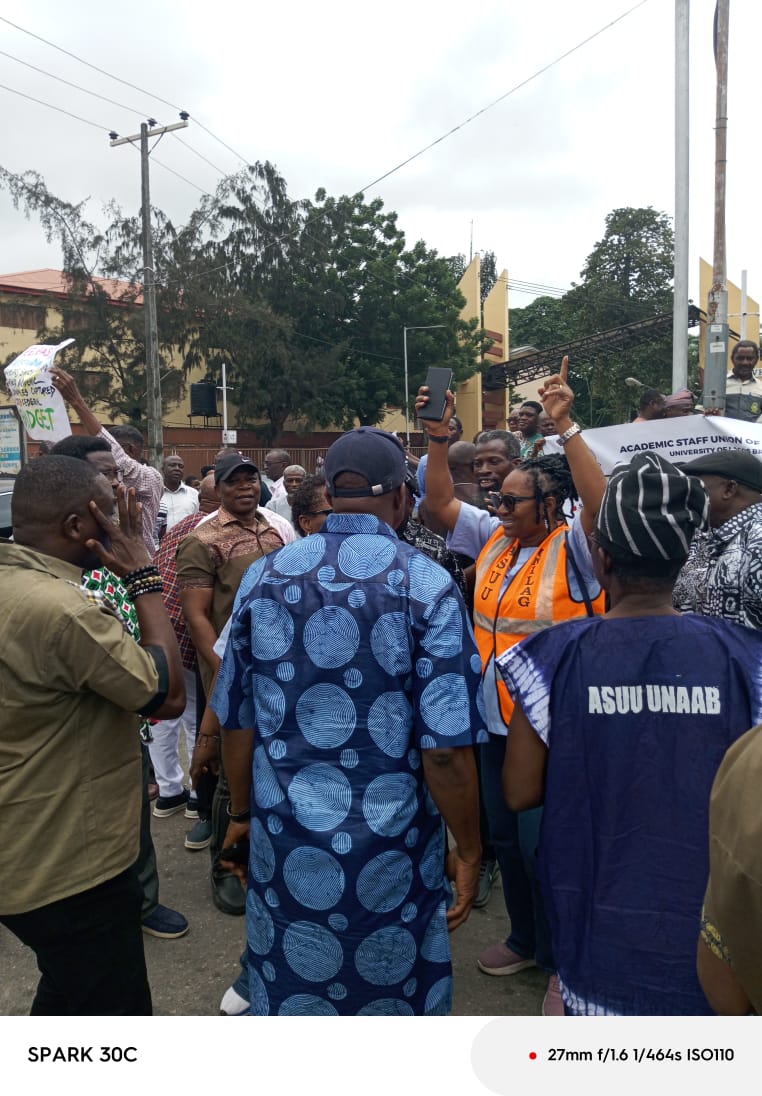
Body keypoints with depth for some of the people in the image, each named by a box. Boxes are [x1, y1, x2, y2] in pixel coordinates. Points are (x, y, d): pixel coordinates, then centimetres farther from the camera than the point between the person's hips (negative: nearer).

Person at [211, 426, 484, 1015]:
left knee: (291, 991, 21)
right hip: (390, 848, -3)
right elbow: (446, 746, -16)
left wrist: (243, 812, 19)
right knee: (392, 995, 19)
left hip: (286, 838, 3)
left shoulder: (264, 576, -3)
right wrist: (468, 851, -2)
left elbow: (236, 721, 4)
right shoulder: (426, 584, -13)